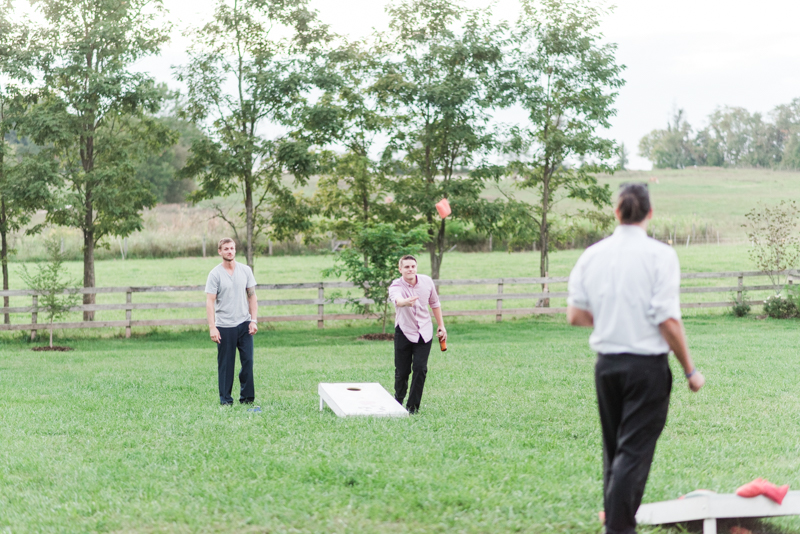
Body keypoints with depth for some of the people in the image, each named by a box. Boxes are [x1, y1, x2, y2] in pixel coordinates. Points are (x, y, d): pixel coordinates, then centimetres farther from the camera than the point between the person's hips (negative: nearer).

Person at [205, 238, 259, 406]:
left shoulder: (245, 271, 6)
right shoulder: (215, 274, -5)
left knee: (247, 361, -1)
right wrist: (212, 327, -16)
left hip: (244, 324, 3)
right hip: (224, 326, -3)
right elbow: (210, 301, -8)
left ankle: (247, 396, 8)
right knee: (226, 364, 2)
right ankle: (225, 398, 10)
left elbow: (252, 296, 9)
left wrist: (254, 320, 0)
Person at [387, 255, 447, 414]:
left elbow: (434, 303, 11)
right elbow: (397, 300, -43)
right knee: (402, 371, 0)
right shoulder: (396, 286, -19)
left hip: (424, 333, 2)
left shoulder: (427, 281, -5)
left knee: (420, 369, -8)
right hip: (404, 333, -2)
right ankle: (398, 401, 24)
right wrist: (406, 302, -66)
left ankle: (413, 406, -1)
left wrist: (441, 325, 13)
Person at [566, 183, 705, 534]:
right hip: (647, 365, -5)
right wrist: (690, 370, -6)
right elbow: (668, 320, -16)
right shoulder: (660, 255, -12)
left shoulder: (592, 255, 2)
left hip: (606, 364, 5)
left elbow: (575, 315, 5)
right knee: (635, 450, -1)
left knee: (613, 447, 19)